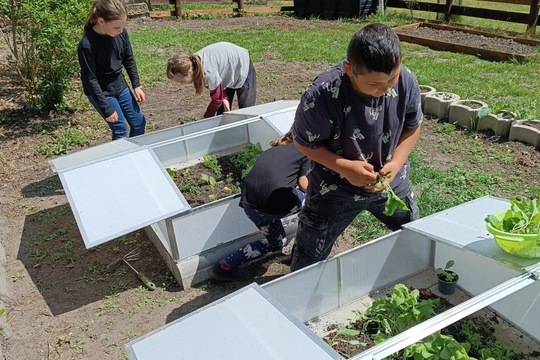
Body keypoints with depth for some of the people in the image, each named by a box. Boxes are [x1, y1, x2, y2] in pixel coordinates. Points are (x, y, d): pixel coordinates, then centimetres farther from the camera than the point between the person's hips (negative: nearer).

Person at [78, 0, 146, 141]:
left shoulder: (121, 32, -12)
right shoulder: (87, 45, -27)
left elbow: (129, 59, 5)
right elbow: (90, 80, -22)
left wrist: (136, 85, 1)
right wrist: (106, 109, -21)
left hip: (121, 86, 6)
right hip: (100, 92, -6)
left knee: (139, 122, 10)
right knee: (121, 129, -4)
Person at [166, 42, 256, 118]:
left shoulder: (209, 73, -43)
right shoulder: (192, 63, -19)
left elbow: (217, 99, -27)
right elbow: (218, 84, -7)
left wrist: (204, 120, -17)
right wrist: (224, 98, -21)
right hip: (226, 75, 7)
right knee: (222, 112, 6)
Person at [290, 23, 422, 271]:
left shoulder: (406, 82, -19)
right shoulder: (322, 95, -32)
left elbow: (412, 126, -1)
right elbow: (304, 142, -16)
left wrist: (397, 163, -17)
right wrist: (344, 167, -27)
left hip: (391, 182, 4)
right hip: (334, 190, -4)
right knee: (307, 265, 5)